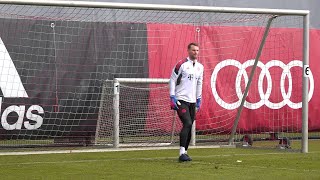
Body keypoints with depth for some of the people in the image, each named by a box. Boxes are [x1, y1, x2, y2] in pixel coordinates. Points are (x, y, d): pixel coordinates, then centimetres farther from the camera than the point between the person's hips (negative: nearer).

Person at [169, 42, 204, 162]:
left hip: (192, 101, 7)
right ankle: (182, 153, -19)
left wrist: (199, 100, 19)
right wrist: (172, 97, -10)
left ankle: (184, 152, 14)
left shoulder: (200, 67, 13)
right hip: (181, 100, -7)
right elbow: (172, 80, -4)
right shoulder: (181, 64, -6)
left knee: (189, 127, 6)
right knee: (187, 123, -18)